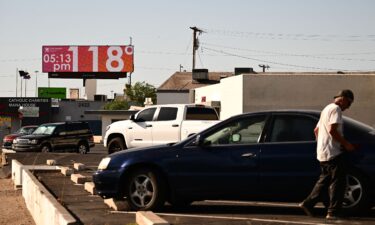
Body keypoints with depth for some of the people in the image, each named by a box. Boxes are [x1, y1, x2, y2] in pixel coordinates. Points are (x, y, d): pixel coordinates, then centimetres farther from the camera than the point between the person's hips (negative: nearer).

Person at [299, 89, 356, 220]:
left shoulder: (327, 109, 22)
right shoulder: (336, 109, -10)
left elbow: (316, 130, 27)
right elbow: (332, 130, -21)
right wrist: (346, 144, -16)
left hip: (322, 153, 10)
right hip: (332, 152, -10)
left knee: (325, 180, 14)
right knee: (338, 182, -6)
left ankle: (308, 204, 12)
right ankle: (333, 212, -6)